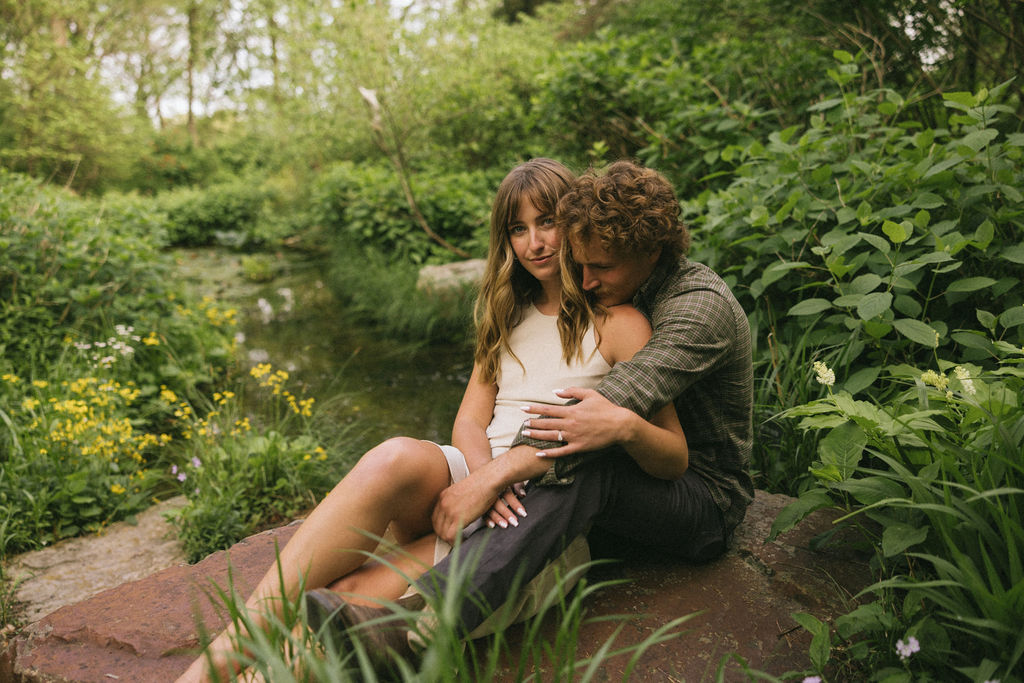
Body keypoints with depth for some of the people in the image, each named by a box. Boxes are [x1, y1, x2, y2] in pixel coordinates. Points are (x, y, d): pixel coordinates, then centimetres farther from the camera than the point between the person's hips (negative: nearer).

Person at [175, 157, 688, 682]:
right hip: (476, 478, 3)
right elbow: (468, 423, 11)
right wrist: (486, 474, -13)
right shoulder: (509, 316, 22)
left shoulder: (616, 322, 5)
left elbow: (675, 457, 0)